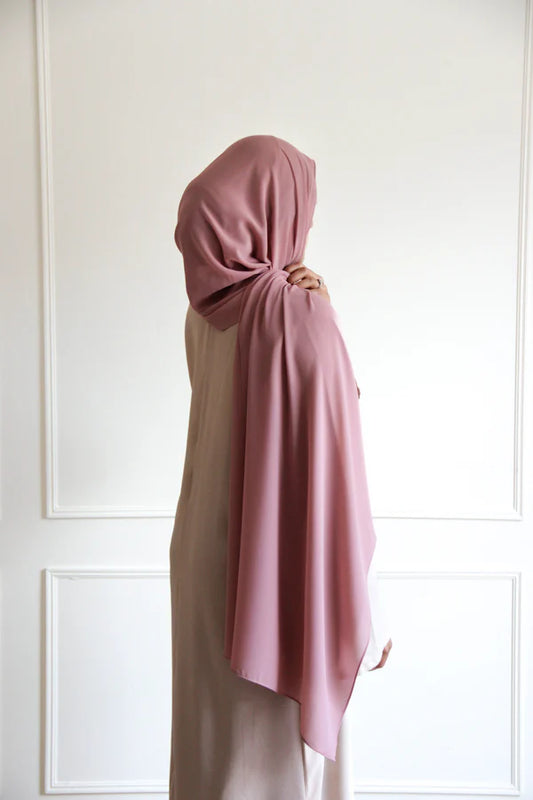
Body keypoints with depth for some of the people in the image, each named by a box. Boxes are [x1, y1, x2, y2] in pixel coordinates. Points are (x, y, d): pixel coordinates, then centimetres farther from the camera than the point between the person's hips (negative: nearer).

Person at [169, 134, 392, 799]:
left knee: (216, 732, 23)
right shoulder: (296, 313, -22)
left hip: (205, 550, 8)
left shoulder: (210, 305, 2)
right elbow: (326, 471, -22)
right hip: (278, 570, -7)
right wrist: (362, 616, -12)